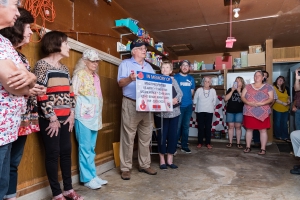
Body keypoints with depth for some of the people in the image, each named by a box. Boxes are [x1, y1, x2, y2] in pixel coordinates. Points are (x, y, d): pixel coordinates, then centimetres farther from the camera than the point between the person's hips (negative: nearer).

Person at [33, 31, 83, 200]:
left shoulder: (64, 68, 15)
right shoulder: (42, 65, -7)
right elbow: (41, 93, -14)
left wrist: (72, 113, 5)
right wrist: (52, 118, -14)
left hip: (65, 118, 7)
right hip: (50, 119, -7)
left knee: (66, 152, 11)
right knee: (53, 154, 1)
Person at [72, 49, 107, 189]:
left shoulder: (96, 76, 16)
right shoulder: (79, 74, -6)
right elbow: (73, 95, -11)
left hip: (95, 115, 7)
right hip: (84, 115, -7)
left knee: (91, 148, 13)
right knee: (85, 148, 0)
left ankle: (92, 175, 22)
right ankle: (88, 178, 10)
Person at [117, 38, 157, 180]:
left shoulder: (149, 66, 20)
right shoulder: (125, 64, 3)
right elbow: (120, 83, -8)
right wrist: (130, 78, -27)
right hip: (130, 104, -5)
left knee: (146, 137, 10)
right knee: (128, 137, -1)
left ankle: (144, 165, 22)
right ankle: (125, 168, 9)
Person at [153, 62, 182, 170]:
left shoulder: (173, 80, 14)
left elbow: (180, 92, 4)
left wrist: (176, 99, -16)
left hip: (174, 112, 4)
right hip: (161, 112, -3)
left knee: (172, 135, 6)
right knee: (162, 135, 1)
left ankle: (170, 159, 18)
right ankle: (162, 159, 15)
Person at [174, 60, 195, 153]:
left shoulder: (191, 78, 10)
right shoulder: (175, 77, -4)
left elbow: (192, 91, 17)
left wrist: (188, 99, 11)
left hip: (189, 105, 5)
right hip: (178, 105, -4)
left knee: (186, 126, 11)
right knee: (177, 126, -1)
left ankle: (184, 146, 21)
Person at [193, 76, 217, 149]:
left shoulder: (213, 90, 2)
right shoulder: (199, 90, -1)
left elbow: (214, 102, 6)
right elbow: (195, 101, 2)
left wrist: (210, 106, 4)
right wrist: (200, 105, 4)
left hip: (209, 111, 1)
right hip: (200, 111, 0)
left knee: (208, 127, 3)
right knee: (200, 127, 4)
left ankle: (208, 143, 12)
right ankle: (200, 142, 14)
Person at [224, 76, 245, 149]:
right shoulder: (230, 89, 7)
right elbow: (226, 99, -3)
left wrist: (239, 91, -13)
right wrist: (232, 91, -9)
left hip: (239, 111, -1)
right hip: (230, 111, 1)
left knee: (238, 127, 2)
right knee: (230, 126, 2)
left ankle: (238, 143, 9)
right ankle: (230, 143, 7)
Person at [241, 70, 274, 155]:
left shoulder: (268, 87, 5)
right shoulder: (248, 86, 9)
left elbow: (271, 98, -2)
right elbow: (242, 97, 4)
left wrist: (261, 103, -18)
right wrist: (248, 103, -15)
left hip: (263, 113, -1)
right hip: (249, 112, 2)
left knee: (263, 130, 1)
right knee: (249, 129, 6)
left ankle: (263, 148, 10)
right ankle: (248, 147, 17)